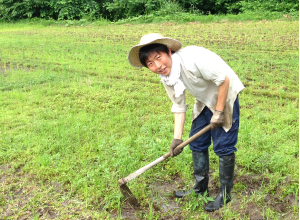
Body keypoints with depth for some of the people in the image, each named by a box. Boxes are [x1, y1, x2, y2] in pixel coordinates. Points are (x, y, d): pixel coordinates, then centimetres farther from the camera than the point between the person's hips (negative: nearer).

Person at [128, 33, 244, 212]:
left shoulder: (193, 58, -35)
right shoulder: (166, 77, -10)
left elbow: (224, 80, -28)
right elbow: (179, 106, -3)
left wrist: (219, 112, -22)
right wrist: (177, 138, -8)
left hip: (225, 97, -7)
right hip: (205, 101, 7)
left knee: (223, 146, -5)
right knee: (197, 142, 12)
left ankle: (225, 193, 14)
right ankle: (200, 187, 30)